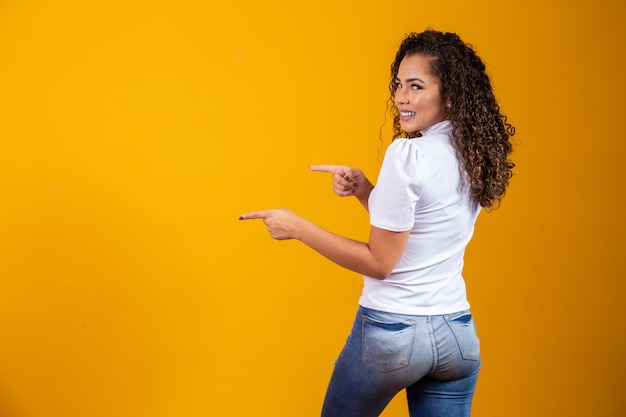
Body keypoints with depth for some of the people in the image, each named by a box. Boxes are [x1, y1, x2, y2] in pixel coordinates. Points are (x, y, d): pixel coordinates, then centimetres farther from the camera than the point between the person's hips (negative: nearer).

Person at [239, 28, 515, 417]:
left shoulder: (408, 154, -19)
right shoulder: (476, 156, 4)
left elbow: (380, 262, -17)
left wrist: (297, 227, -11)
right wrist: (365, 190, 2)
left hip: (392, 332, -6)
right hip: (458, 335, 6)